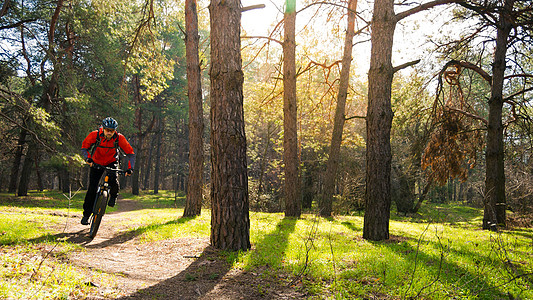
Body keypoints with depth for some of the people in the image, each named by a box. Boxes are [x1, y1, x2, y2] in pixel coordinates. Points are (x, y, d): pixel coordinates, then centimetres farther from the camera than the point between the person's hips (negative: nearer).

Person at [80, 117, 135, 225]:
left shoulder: (119, 138, -24)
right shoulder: (94, 135, -25)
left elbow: (130, 153, -19)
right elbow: (84, 148, -14)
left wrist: (130, 168, -32)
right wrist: (88, 158, -34)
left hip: (111, 163, 0)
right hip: (96, 163, 0)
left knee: (113, 179, -30)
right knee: (92, 189, -8)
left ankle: (113, 196, 3)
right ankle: (86, 214, 8)